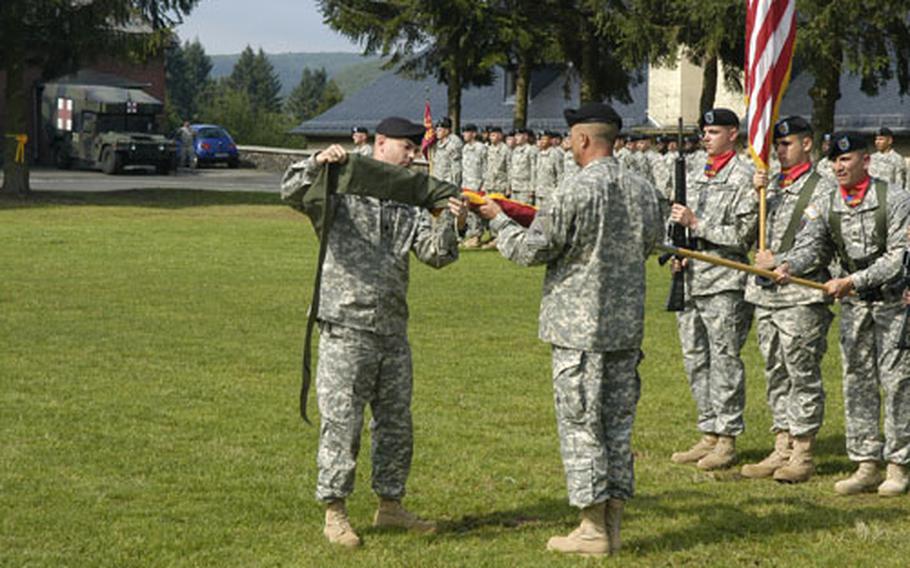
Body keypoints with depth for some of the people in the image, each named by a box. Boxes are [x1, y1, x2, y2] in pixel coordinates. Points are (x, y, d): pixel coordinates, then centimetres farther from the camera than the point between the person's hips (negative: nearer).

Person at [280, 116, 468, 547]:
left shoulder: (409, 206, 13)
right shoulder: (342, 190, -2)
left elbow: (435, 254, 3)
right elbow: (291, 193, -14)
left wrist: (449, 224, -16)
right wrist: (318, 164, -31)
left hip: (393, 332, 7)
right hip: (346, 329, -6)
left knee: (396, 423, 13)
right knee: (342, 423, -4)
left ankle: (390, 505, 25)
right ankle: (334, 513, 5)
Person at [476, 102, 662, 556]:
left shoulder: (574, 192, -16)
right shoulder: (642, 191, 4)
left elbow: (530, 250, -10)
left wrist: (498, 219, 7)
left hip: (579, 328, -6)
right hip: (627, 325, 6)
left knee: (581, 426, 1)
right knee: (618, 424, 12)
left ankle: (593, 531, 3)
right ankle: (613, 525, 16)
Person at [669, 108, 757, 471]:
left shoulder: (744, 177, -7)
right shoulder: (698, 178, 18)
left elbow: (742, 234, -13)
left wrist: (695, 223, -14)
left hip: (724, 282, -8)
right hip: (692, 281, 8)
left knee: (725, 361, -4)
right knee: (696, 360, 10)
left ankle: (727, 440, 1)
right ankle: (709, 436, 18)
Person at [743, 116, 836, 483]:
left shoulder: (822, 190, -4)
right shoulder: (770, 185, 17)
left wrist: (780, 262, -16)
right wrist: (754, 194, -1)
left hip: (801, 297, -7)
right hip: (765, 294, 7)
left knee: (803, 374, -3)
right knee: (775, 374, 10)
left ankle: (803, 455, 1)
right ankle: (782, 449, 17)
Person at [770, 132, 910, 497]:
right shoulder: (828, 206, 4)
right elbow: (811, 245, -6)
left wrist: (853, 281, -23)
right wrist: (786, 265, -29)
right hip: (853, 303, 5)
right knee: (856, 382, 5)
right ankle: (866, 465, 11)